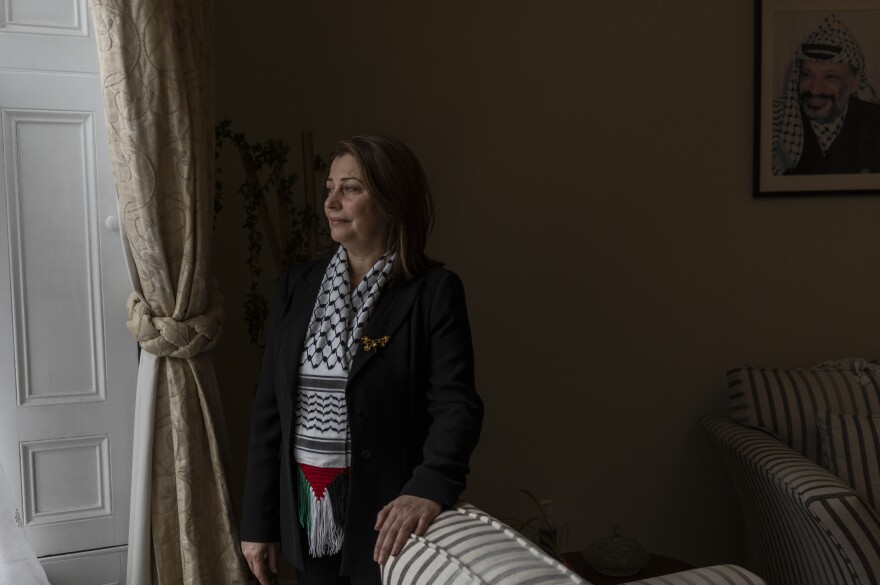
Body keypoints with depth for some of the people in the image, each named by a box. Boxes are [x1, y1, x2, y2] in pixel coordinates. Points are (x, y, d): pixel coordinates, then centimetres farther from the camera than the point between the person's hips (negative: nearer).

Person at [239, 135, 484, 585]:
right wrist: (257, 522, 5)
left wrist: (429, 488, -36)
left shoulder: (434, 291, -9)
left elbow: (456, 406, -17)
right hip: (306, 514, 4)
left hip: (386, 516, -4)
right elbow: (268, 409, 6)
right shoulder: (297, 286, 4)